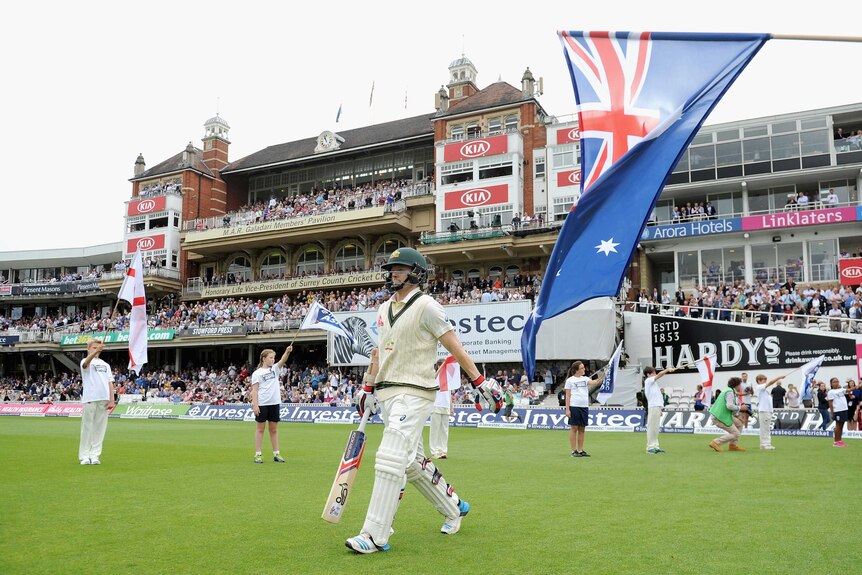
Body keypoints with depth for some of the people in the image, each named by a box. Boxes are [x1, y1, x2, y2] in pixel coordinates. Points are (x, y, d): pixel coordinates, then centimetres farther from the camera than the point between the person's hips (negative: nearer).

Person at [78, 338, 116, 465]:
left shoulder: (105, 364, 20)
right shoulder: (85, 361, 5)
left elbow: (110, 382, 15)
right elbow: (86, 363, -22)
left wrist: (112, 400, 3)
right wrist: (96, 350, -41)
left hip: (104, 400, 4)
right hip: (89, 399, -4)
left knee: (100, 427, 4)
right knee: (87, 427, -2)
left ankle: (94, 455, 8)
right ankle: (84, 456, 3)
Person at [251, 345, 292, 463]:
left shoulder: (275, 369, 11)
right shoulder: (257, 373, 0)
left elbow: (282, 361, -8)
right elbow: (254, 390, -4)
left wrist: (287, 351, -27)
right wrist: (255, 405, -13)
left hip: (275, 403, 4)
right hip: (262, 404, -4)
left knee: (274, 429, 8)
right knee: (260, 428, 2)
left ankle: (276, 454, 12)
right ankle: (258, 454, 6)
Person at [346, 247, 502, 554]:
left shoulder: (426, 306, -8)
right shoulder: (384, 309, 15)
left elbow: (455, 347, -10)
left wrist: (482, 384, -12)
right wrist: (367, 387, 20)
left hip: (413, 393, -8)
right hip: (386, 393, 8)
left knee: (390, 459, -15)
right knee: (413, 462, 14)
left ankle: (375, 537, -10)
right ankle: (455, 508, 33)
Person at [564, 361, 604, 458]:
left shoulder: (585, 379, 13)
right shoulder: (570, 380, 2)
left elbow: (594, 382, -8)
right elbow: (567, 396, 0)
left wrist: (601, 378, -26)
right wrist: (567, 409, -7)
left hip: (584, 407, 5)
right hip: (574, 407, -5)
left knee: (582, 429, 7)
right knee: (574, 428, 0)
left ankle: (580, 450, 14)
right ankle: (574, 451, 5)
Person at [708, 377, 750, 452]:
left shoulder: (728, 391, 18)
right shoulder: (730, 392, -14)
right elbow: (729, 406, -26)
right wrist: (740, 408, -11)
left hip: (721, 415, 10)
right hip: (720, 418, -10)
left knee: (739, 424, 19)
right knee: (736, 434, -4)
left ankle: (733, 445, 19)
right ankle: (715, 442, -7)